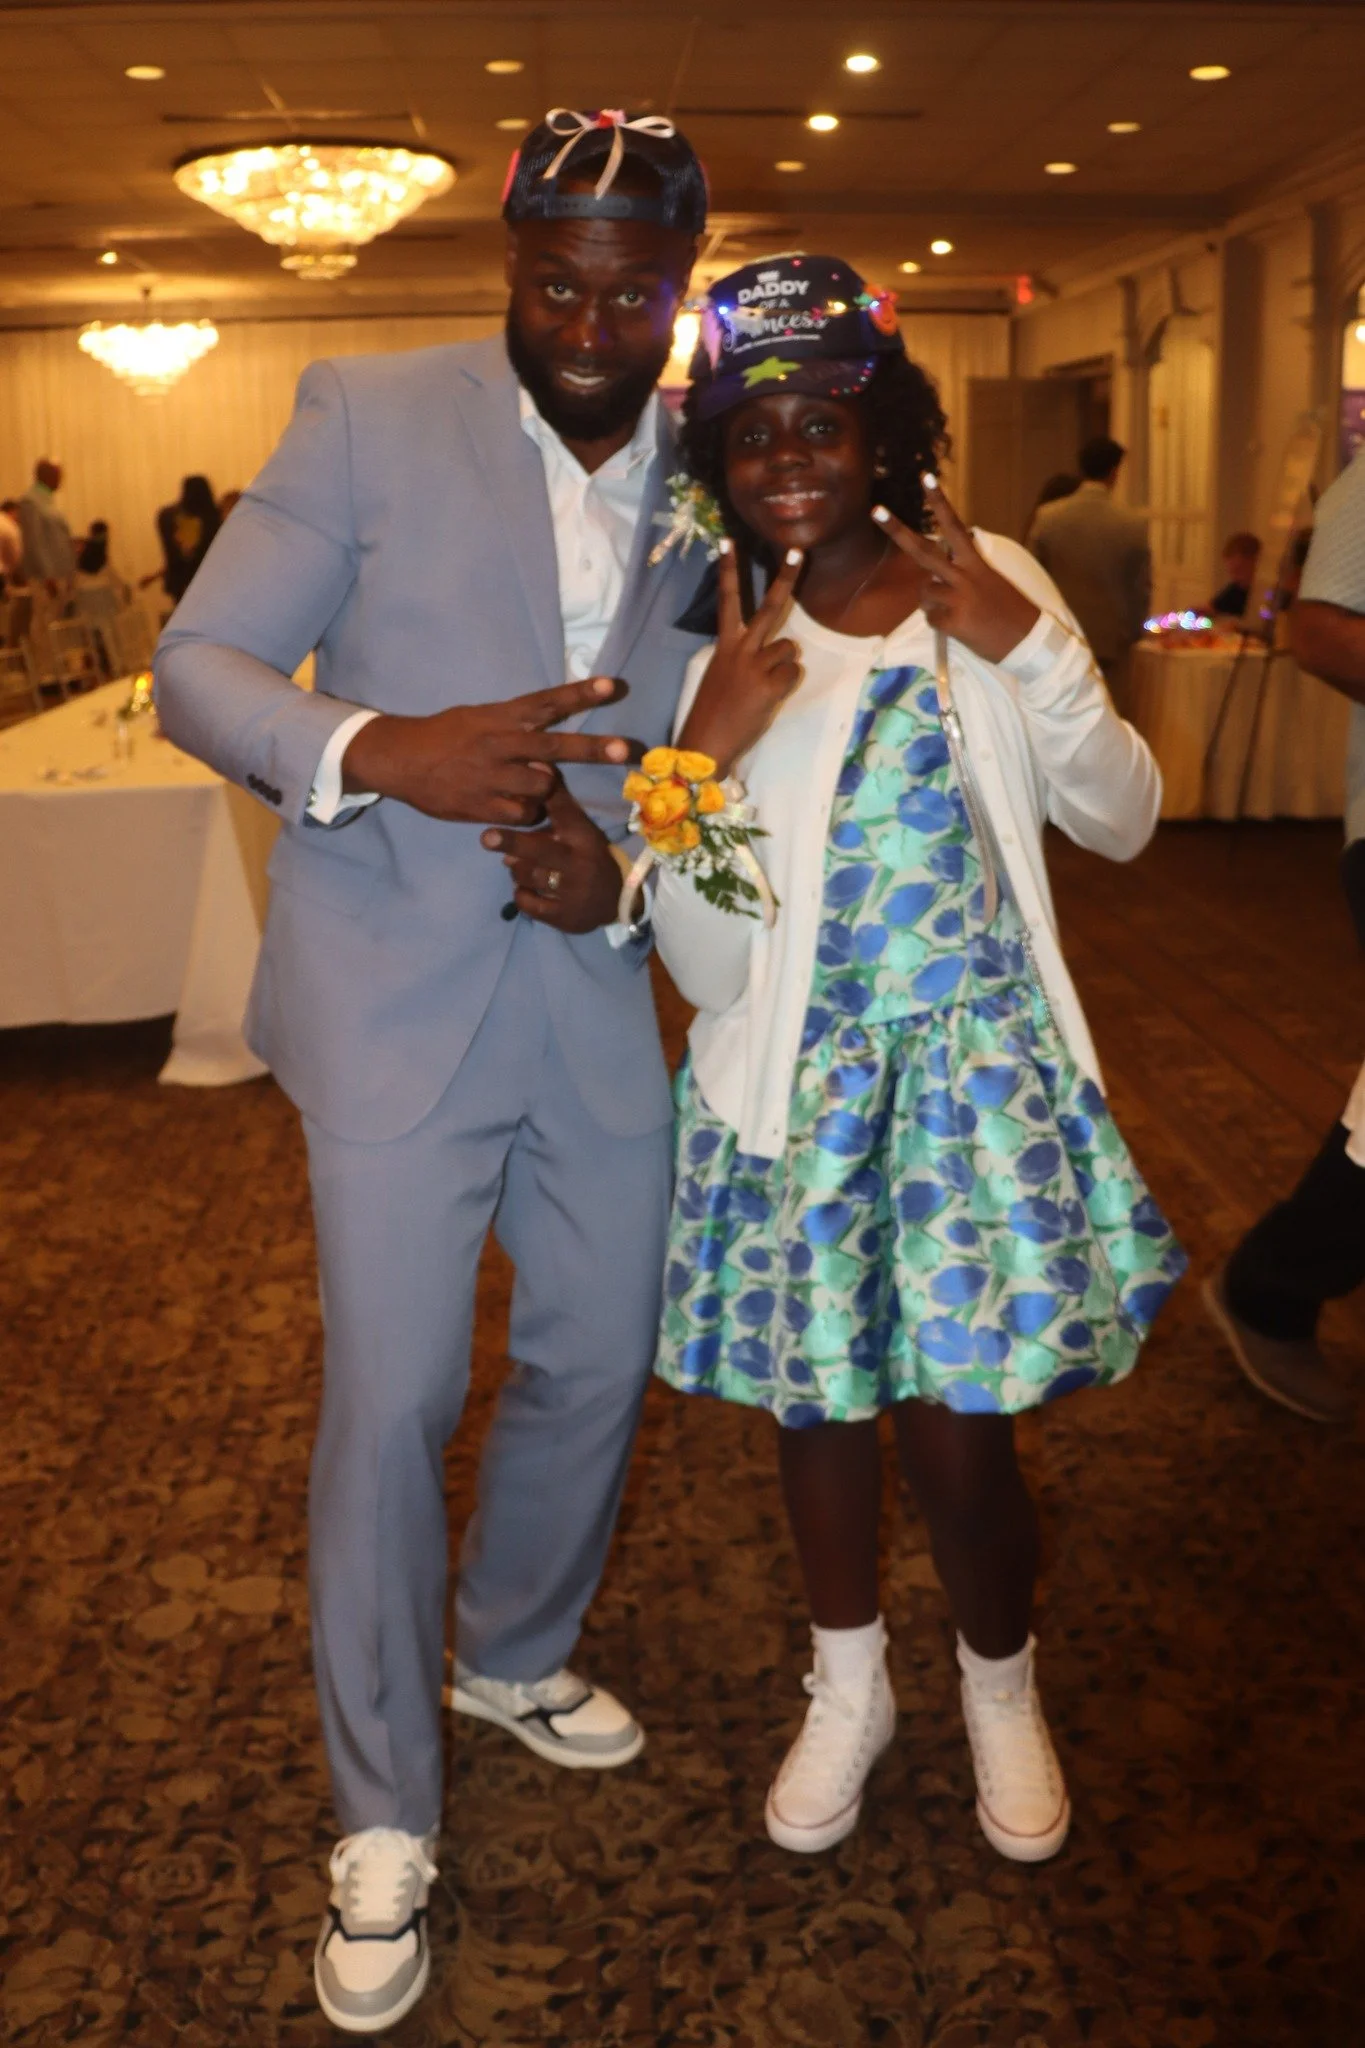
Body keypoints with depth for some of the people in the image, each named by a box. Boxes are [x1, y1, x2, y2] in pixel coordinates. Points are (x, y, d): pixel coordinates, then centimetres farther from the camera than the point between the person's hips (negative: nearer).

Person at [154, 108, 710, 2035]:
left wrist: (623, 865, -10)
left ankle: (514, 1655, 44)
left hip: (599, 991, 5)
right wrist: (376, 753, -27)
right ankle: (382, 1819, 21)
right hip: (399, 993, -4)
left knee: (599, 1360, 14)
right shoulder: (371, 414, -6)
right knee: (392, 1399, -1)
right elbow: (198, 663, -7)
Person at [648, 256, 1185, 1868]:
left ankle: (1001, 1687, 34)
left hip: (973, 1062, 0)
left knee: (956, 1428, 2)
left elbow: (1123, 823, 1)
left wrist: (1029, 648, -13)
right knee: (816, 1404, 13)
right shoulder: (710, 645, -4)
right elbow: (703, 967, -8)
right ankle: (848, 1690, 40)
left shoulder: (985, 585, -1)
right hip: (799, 1079, 1)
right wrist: (706, 749, -22)